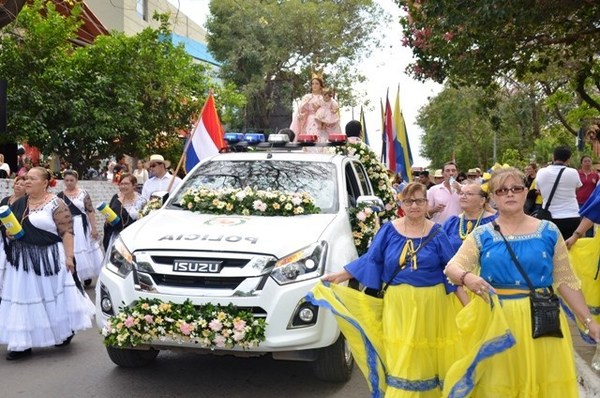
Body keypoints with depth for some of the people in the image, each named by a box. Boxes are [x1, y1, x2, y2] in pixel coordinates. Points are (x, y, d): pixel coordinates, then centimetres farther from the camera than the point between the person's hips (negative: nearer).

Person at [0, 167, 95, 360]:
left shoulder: (55, 204, -9)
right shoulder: (18, 204, 10)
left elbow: (67, 231, -12)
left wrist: (69, 257, -16)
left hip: (48, 259, -6)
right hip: (23, 260, 6)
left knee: (54, 295, 4)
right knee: (24, 298, 4)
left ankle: (66, 333, 25)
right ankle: (23, 343, 9)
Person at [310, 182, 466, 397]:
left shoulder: (437, 233, 0)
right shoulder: (389, 230, 2)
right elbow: (370, 260, 5)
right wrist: (339, 275, 0)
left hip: (429, 303, 0)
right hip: (398, 303, 1)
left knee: (425, 355, 8)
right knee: (399, 357, 3)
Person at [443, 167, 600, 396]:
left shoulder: (548, 232, 2)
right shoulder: (482, 235, 1)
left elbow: (565, 280, 4)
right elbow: (453, 267, -8)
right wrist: (467, 278, -31)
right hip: (496, 320, 0)